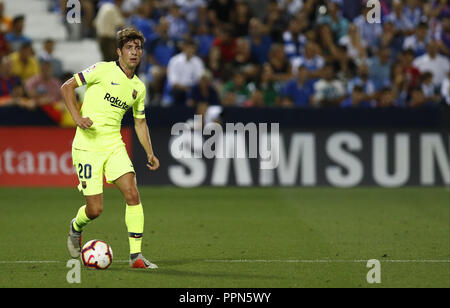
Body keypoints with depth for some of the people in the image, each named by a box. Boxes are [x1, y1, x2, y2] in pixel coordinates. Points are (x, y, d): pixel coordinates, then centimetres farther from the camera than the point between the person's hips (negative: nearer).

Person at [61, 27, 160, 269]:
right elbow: (67, 86, -5)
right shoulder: (103, 70, -8)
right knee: (95, 209, -5)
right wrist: (77, 116, -17)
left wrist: (149, 153, 11)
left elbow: (139, 122, 22)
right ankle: (76, 228, 31)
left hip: (114, 145, 5)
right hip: (87, 147, -5)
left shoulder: (138, 87, 10)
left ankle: (136, 255, -7)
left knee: (132, 195, -13)